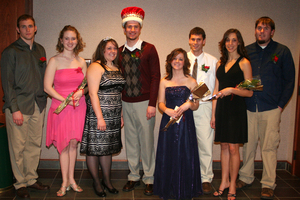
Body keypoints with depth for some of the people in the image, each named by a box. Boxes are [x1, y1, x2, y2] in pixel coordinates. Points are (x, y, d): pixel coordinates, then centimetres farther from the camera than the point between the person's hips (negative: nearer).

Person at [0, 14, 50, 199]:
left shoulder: (40, 50, 13)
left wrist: (43, 101, 10)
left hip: (38, 106, 5)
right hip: (19, 106, -5)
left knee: (35, 145, 11)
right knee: (18, 147, 2)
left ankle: (31, 179, 25)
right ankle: (21, 183, 17)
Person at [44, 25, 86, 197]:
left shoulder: (81, 61, 6)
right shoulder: (54, 61, -5)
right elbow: (47, 87, -8)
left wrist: (81, 92, -9)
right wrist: (65, 100, -15)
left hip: (78, 107, 3)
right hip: (60, 107, -3)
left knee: (74, 143, 8)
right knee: (64, 145, 2)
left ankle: (71, 179, 22)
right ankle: (65, 182, 15)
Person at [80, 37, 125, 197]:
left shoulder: (117, 69, 14)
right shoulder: (96, 67, -8)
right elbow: (93, 93, -15)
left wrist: (121, 115, 14)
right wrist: (99, 117, -19)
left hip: (113, 116, 7)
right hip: (97, 114, -7)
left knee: (108, 147, 14)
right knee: (94, 148, 2)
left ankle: (107, 180, 26)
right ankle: (96, 182, 17)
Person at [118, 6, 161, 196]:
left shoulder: (149, 49, -2)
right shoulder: (120, 51, 10)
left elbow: (156, 77, -5)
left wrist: (152, 104, -11)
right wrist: (118, 101, 6)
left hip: (144, 102, -4)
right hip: (126, 103, 4)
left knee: (147, 141, 2)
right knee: (131, 141, 11)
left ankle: (149, 179, 16)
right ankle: (134, 177, 24)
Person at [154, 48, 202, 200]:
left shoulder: (191, 82, 4)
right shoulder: (164, 82, 8)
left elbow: (196, 105, 4)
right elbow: (160, 103, 6)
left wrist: (188, 104, -17)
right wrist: (167, 110, -14)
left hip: (185, 122, -1)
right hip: (168, 121, 1)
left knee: (185, 155, 0)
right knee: (167, 156, 3)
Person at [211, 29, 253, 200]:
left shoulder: (244, 62, -4)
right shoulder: (220, 63, 13)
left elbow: (250, 92, -7)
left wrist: (232, 90, -23)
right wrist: (213, 114, 11)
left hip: (236, 108, -5)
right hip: (221, 108, 5)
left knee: (233, 148, 0)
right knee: (224, 146, 11)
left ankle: (232, 185, 14)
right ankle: (224, 181, 23)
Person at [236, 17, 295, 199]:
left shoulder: (282, 51, 4)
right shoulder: (246, 51, 10)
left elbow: (290, 80, 4)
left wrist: (281, 104, -3)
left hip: (271, 108, -2)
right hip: (249, 107, 2)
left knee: (269, 146, 0)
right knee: (248, 145, 7)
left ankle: (268, 184, 10)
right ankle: (246, 178, 21)